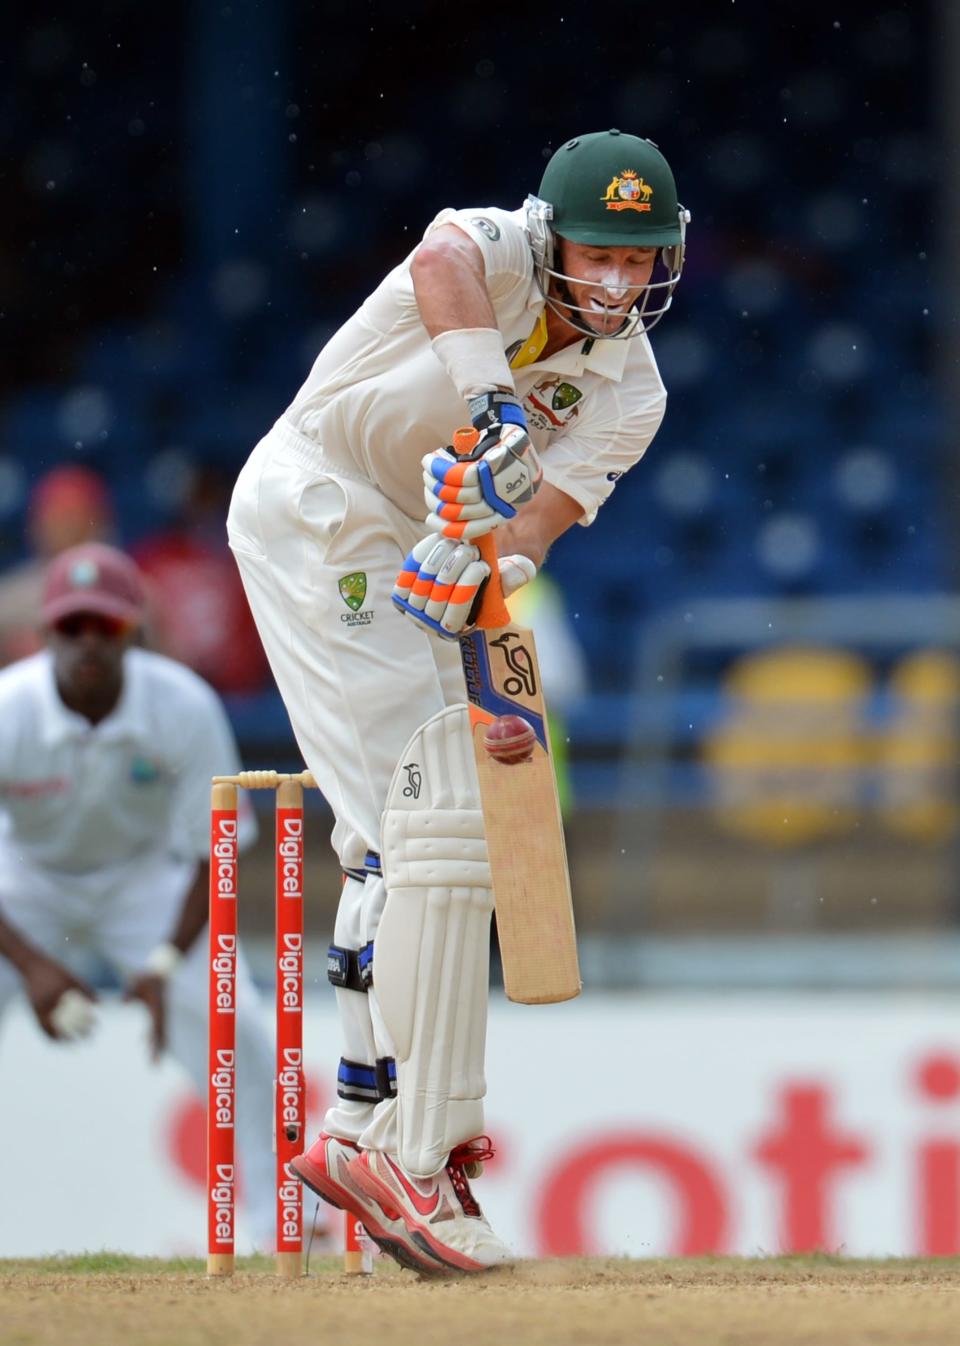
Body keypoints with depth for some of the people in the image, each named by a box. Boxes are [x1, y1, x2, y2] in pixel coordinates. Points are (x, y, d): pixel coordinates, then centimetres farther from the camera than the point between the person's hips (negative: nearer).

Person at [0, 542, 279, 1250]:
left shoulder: (187, 707, -27)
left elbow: (215, 851, -16)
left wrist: (166, 964, -28)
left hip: (147, 878, 1)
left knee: (234, 1025, -18)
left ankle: (276, 1220, -3)